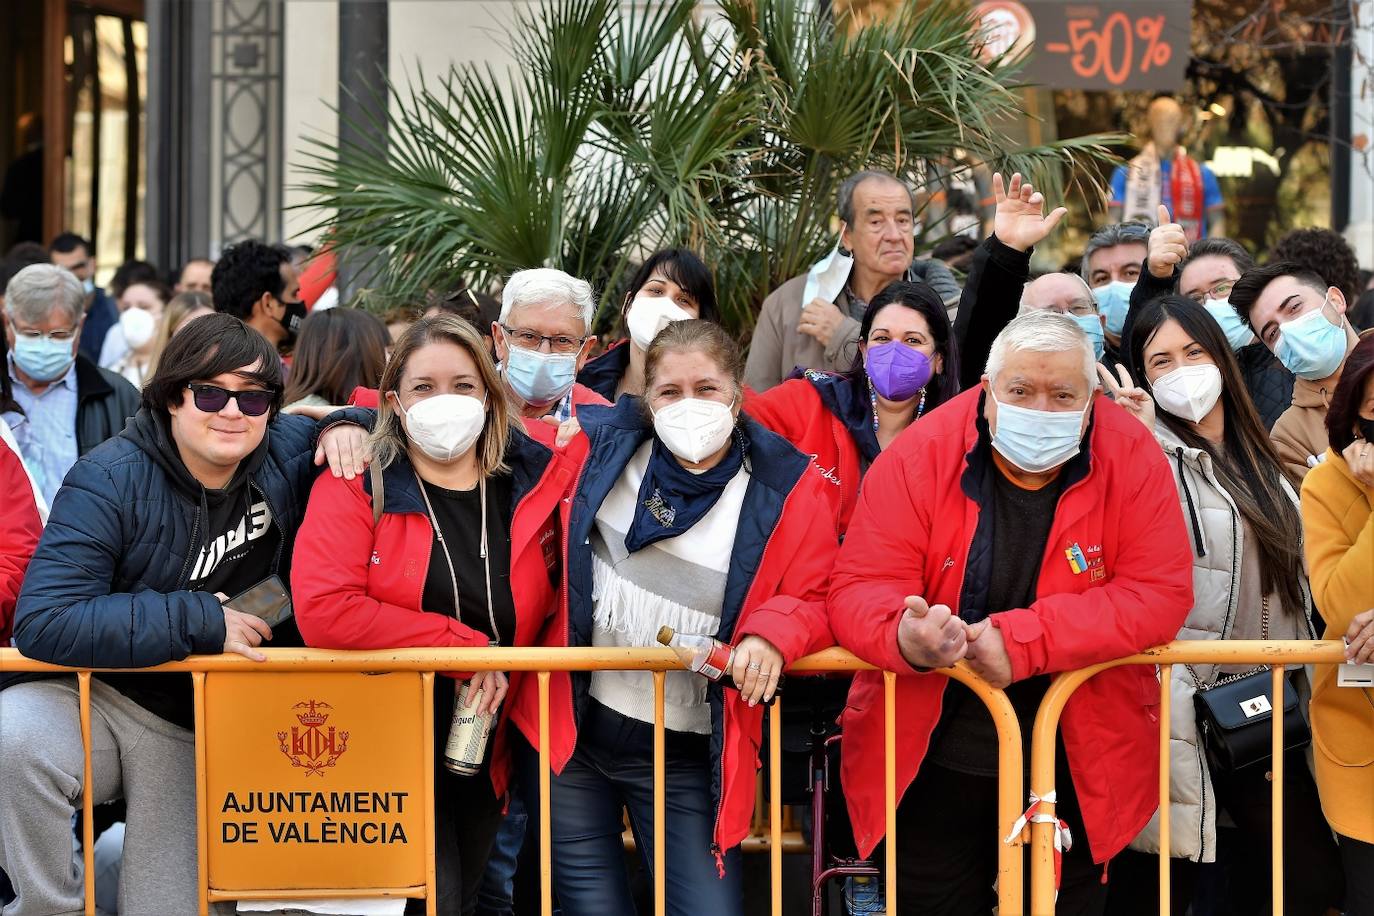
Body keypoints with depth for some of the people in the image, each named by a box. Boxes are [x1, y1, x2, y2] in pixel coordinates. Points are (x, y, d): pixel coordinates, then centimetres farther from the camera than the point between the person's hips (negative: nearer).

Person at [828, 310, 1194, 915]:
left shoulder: (1131, 458, -9)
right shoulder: (919, 457, -10)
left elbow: (1160, 593, -16)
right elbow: (859, 590, -12)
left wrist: (1022, 639, -26)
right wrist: (904, 635, -37)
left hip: (1076, 767, 0)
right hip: (933, 760, 0)